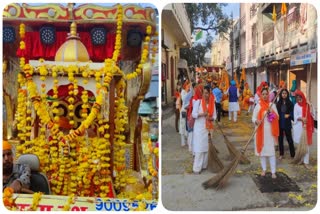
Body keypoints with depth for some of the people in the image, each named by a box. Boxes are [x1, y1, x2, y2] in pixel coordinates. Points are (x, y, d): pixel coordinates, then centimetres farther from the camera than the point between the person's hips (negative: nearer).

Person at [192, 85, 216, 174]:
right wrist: (202, 114, -24)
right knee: (199, 147, -7)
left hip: (208, 128, 4)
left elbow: (214, 116, 7)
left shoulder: (212, 103, 4)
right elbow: (194, 114, -10)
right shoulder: (198, 102, -7)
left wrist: (210, 118, -14)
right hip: (199, 127, -4)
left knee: (206, 147, 8)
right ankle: (196, 168, -3)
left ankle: (204, 165, 20)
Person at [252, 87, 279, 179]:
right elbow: (253, 118, -1)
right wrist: (256, 121, -23)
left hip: (270, 131, -1)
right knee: (262, 149, 8)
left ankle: (273, 171, 1)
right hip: (261, 131, 1)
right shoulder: (258, 106, 1)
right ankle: (264, 169, 22)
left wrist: (272, 112, -15)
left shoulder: (272, 105, 4)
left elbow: (277, 118, 3)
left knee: (271, 150, -4)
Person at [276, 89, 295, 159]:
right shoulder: (278, 103, 3)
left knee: (289, 138, 1)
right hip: (280, 123, 2)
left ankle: (292, 154, 11)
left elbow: (292, 112, -1)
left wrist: (289, 115, -19)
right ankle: (281, 154, 19)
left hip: (287, 123, -2)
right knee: (280, 138, 8)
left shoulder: (290, 103, -2)